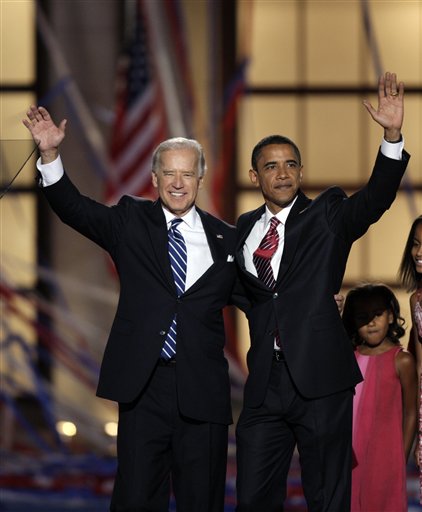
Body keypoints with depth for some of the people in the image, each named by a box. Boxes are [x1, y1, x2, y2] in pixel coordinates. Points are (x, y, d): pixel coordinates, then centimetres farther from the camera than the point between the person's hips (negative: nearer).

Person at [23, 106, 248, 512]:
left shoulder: (225, 238, 8)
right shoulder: (131, 222, 6)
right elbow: (74, 208, -4)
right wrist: (50, 154, -19)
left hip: (202, 389, 1)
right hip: (142, 386, 0)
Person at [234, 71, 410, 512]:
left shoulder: (327, 215, 1)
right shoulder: (245, 228, 14)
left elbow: (375, 198, -17)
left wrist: (392, 135, -31)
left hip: (319, 378, -4)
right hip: (264, 382, 4)